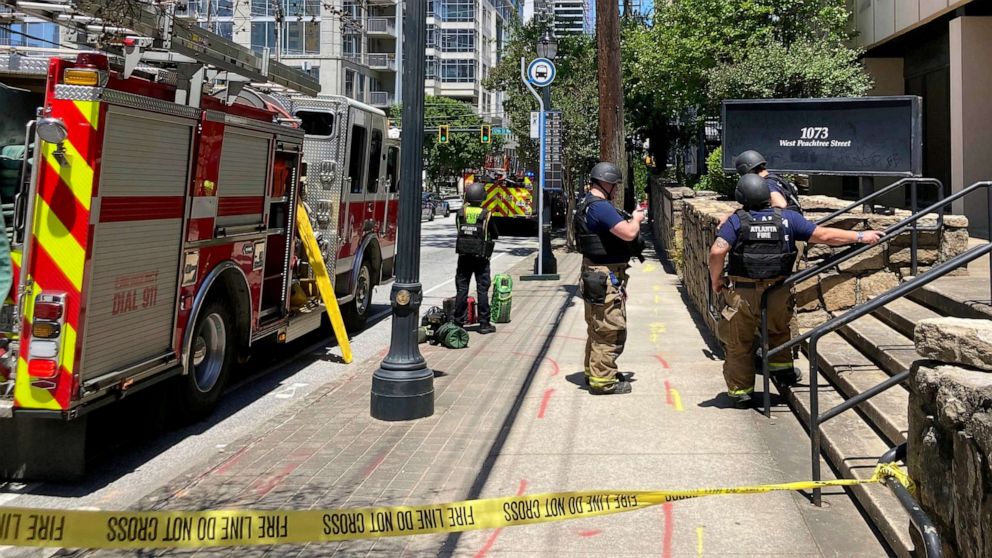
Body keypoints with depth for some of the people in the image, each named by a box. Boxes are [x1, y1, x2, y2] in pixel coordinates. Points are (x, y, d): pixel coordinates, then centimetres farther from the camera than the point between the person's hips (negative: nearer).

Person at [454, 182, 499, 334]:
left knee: (461, 289, 9)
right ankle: (484, 324, 6)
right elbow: (495, 235, 0)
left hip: (463, 256, 3)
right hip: (481, 258, -3)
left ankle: (459, 322, 11)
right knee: (482, 290, 3)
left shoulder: (460, 213, -2)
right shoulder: (485, 215, -11)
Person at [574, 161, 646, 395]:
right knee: (611, 330, -4)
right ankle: (603, 380, 1)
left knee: (598, 327, 20)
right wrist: (636, 219, -6)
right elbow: (629, 233, -26)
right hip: (606, 278, -11)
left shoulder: (586, 205, 14)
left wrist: (630, 219, 11)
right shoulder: (601, 207, -20)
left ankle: (594, 370, 31)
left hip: (595, 275, 11)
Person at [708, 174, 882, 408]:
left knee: (738, 344, 13)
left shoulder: (737, 221, -7)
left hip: (742, 294, -2)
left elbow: (717, 251, -20)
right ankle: (782, 367, 38)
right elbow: (824, 235, -1)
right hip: (777, 293, 2)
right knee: (778, 330, 32)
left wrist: (716, 280, -5)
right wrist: (861, 236, 10)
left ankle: (740, 391, 20)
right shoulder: (787, 218, -1)